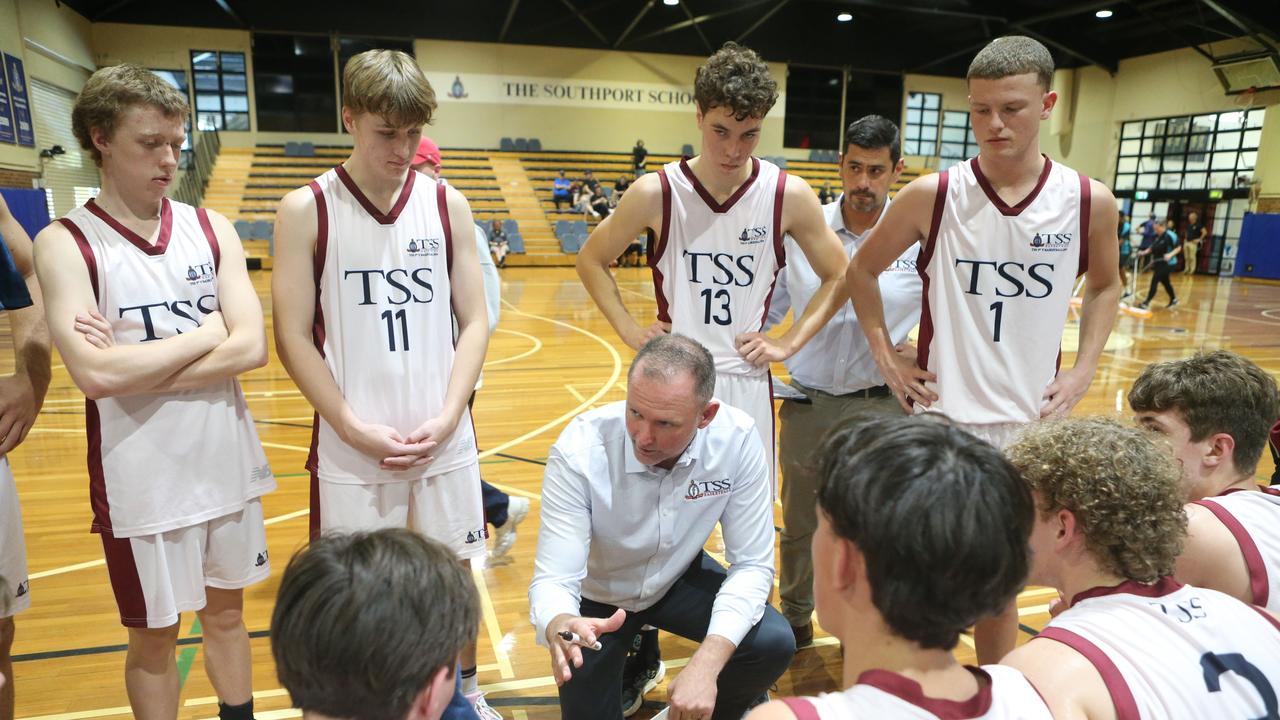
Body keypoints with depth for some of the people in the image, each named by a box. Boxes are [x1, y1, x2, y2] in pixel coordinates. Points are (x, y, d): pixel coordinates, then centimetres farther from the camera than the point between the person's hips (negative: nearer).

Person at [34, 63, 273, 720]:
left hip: (228, 463, 3)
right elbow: (95, 375, -21)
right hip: (143, 477, -3)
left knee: (226, 612, 20)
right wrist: (208, 333, -12)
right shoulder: (65, 243, -8)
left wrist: (135, 367, -16)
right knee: (154, 636, 14)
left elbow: (251, 348, -10)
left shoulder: (209, 228, 1)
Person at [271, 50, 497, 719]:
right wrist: (357, 430, -12)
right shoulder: (306, 209, -4)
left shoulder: (447, 203, 2)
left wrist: (446, 418, -8)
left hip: (444, 439, 2)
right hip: (351, 445, -2)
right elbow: (294, 338, -5)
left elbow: (474, 321, 2)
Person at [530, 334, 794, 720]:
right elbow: (553, 578, -29)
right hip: (597, 593, -1)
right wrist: (559, 625, -53)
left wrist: (707, 662, -33)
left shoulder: (737, 439, -26)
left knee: (772, 643, -18)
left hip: (679, 576, 2)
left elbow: (751, 563, -20)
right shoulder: (579, 451, -31)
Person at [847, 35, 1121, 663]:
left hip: (1029, 420, 2)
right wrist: (885, 356, -1)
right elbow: (861, 269, 5)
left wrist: (1083, 369, 3)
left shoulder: (1089, 202, -3)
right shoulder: (932, 195, -9)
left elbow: (1105, 286, 15)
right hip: (939, 416, -2)